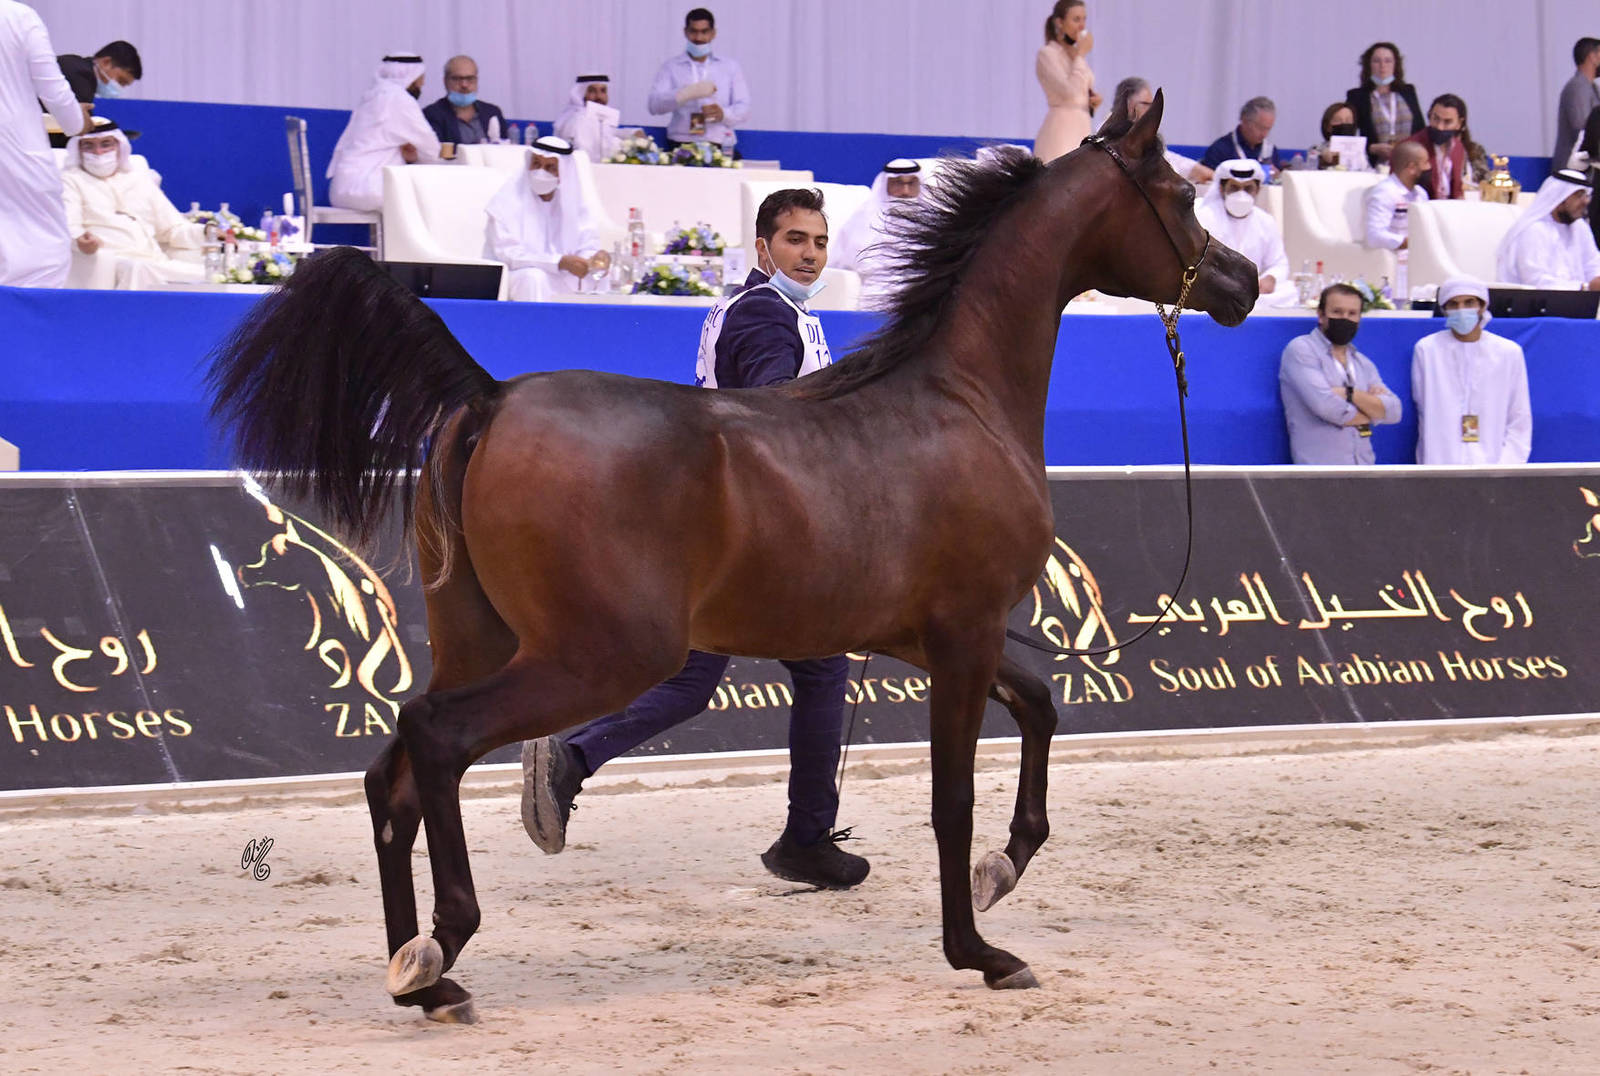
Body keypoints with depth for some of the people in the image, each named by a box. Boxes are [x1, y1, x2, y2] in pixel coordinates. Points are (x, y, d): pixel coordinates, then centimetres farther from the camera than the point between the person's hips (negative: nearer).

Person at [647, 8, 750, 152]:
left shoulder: (731, 67, 19)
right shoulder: (671, 67, 14)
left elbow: (743, 109, 10)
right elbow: (655, 106, -1)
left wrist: (723, 114, -14)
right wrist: (689, 93, -17)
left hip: (720, 145, 2)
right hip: (681, 144, -2)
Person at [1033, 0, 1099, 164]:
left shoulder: (1075, 54, 16)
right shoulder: (1047, 54, -8)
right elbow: (1070, 91, -20)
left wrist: (1093, 100, 4)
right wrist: (1081, 55, -12)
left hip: (1080, 131, 8)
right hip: (1060, 132, -8)